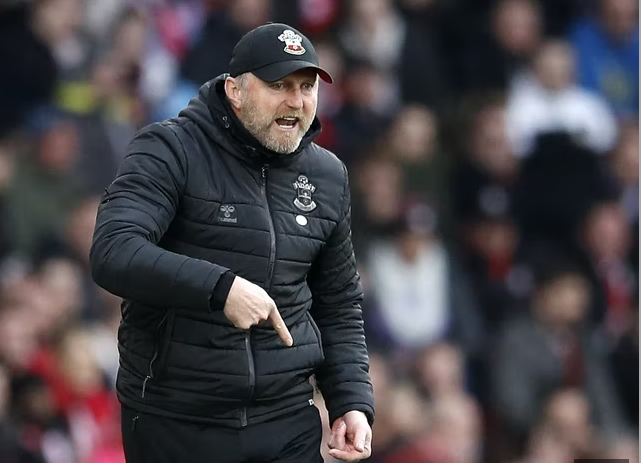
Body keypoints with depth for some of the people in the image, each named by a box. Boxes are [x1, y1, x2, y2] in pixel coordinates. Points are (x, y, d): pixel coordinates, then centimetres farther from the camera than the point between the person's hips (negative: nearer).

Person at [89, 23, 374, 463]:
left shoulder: (328, 175, 10)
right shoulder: (171, 150, -8)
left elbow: (339, 306, 19)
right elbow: (112, 252, -23)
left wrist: (352, 402, 6)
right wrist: (220, 287, -34)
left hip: (287, 425, 4)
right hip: (174, 424, -4)